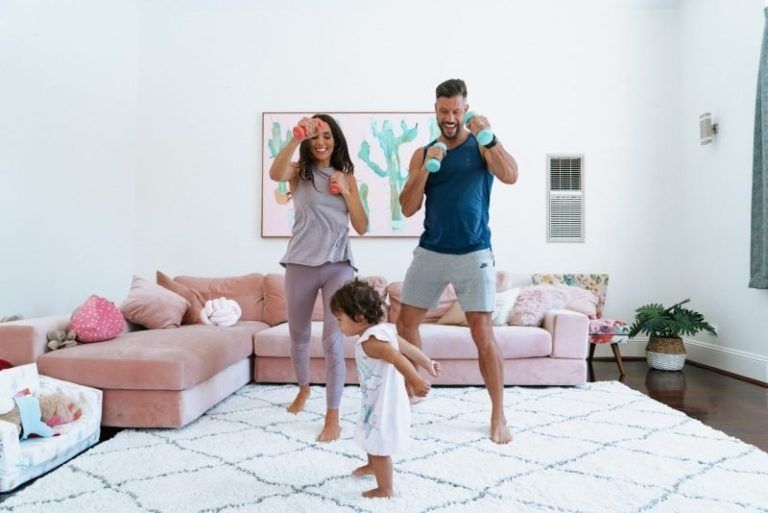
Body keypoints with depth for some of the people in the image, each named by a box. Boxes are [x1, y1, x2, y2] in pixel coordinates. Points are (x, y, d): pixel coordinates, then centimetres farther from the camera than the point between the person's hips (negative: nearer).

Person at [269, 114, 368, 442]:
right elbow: (275, 174, -23)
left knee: (333, 340, -7)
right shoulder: (299, 171, 3)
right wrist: (296, 137, -34)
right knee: (299, 336, 16)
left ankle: (333, 418, 1)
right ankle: (303, 387, 44)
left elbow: (361, 227, 6)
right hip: (301, 264, 0)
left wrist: (346, 191, -5)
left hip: (338, 265, 0)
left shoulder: (347, 175, 10)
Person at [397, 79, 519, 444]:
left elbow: (510, 177, -16)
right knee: (405, 323, 6)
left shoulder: (481, 147, 2)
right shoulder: (422, 153, 9)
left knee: (482, 332, -6)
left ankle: (498, 415, 6)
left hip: (473, 254, -3)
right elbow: (408, 209, 1)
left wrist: (488, 138, -29)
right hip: (429, 252, 4)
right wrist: (426, 168, -12)